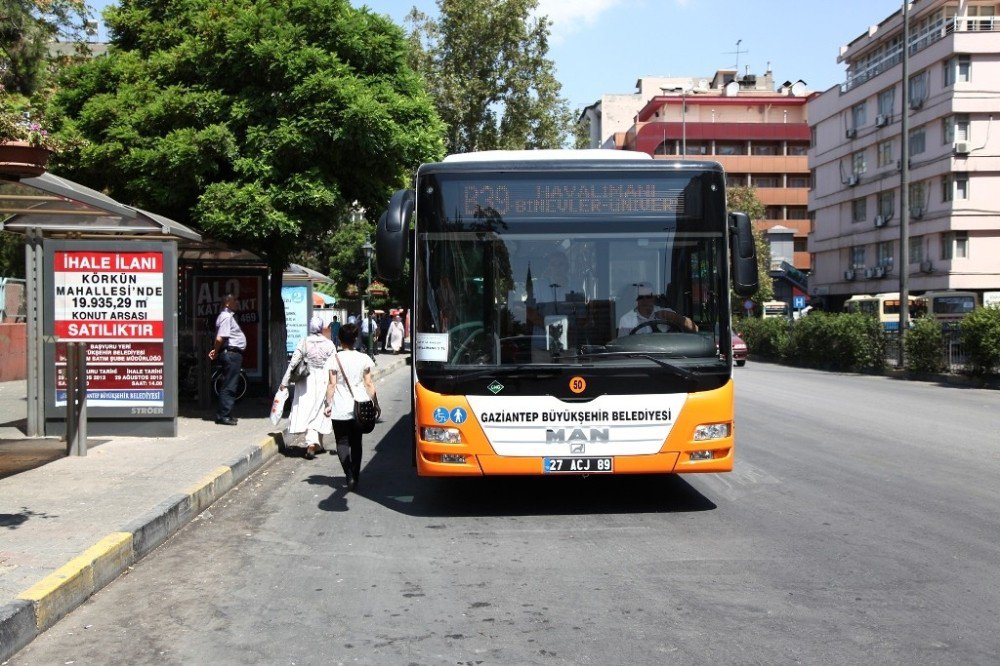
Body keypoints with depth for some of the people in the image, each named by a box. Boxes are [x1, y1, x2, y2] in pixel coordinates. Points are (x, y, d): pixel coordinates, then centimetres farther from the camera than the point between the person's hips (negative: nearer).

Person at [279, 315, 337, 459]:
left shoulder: (304, 342, -7)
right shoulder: (329, 344, -4)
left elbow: (293, 362, -7)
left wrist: (285, 381, -1)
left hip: (307, 381, -1)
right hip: (323, 381, 1)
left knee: (307, 411, 1)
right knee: (319, 412, 12)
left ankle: (312, 444, -11)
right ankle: (317, 444, 19)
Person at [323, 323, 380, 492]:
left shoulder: (334, 359, -7)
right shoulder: (363, 359, 0)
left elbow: (332, 384, -8)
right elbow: (369, 384, 2)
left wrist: (328, 404, -1)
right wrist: (375, 404, 9)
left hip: (340, 409, -3)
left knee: (342, 443, 5)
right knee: (356, 443, 15)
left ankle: (349, 475, -11)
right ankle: (356, 476, 16)